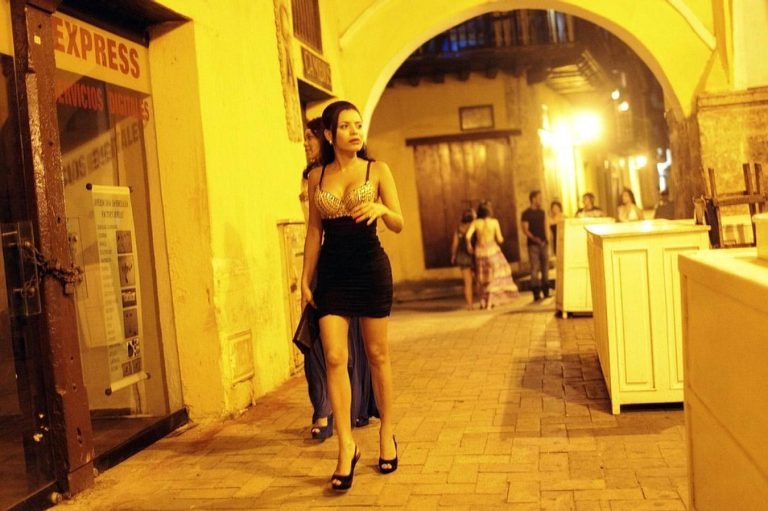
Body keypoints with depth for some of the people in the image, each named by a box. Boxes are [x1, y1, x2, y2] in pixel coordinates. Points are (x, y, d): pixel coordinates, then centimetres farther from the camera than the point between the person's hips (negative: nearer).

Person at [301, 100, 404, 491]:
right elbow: (314, 231, 10)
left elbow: (399, 224, -1)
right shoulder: (317, 177, 6)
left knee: (377, 354, 7)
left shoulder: (377, 170, 1)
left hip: (370, 268, -1)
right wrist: (306, 278, 8)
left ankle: (387, 433, 23)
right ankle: (346, 447, -1)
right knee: (334, 357, -8)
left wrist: (381, 209, -23)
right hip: (332, 272, 1)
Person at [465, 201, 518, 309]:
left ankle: (483, 301, 20)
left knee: (483, 277, 19)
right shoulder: (494, 222, -9)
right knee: (494, 276, 9)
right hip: (492, 251, -3)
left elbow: (467, 236, -15)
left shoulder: (476, 222, -5)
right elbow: (500, 239, -5)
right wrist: (500, 238, 18)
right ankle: (489, 303, 4)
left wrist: (469, 245, 4)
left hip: (479, 252, 3)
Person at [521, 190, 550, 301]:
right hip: (533, 245, -6)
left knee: (545, 267, 7)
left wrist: (546, 239, 7)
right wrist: (534, 238, -25)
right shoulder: (526, 214, -4)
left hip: (544, 243, 6)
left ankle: (546, 292, 15)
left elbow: (545, 226, 18)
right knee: (535, 268, -6)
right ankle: (536, 294, -4)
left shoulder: (542, 212, 14)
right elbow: (525, 230, -10)